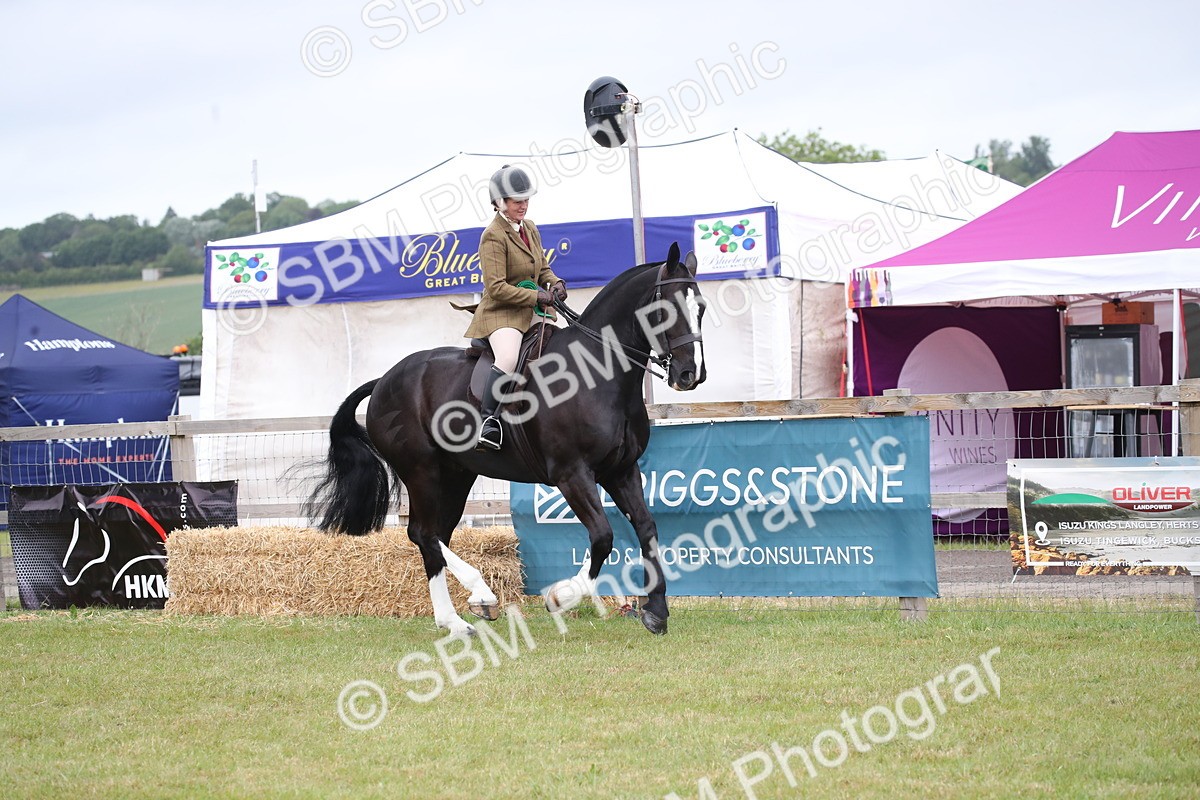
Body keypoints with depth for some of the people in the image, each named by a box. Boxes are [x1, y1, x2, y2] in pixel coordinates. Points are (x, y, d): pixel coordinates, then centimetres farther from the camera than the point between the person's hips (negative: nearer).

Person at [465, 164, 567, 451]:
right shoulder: (493, 236, -14)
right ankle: (487, 421, -31)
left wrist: (555, 283, 0)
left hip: (532, 311, 9)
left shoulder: (529, 228, 12)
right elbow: (497, 287, -19)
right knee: (508, 358, -34)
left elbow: (542, 269, 23)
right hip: (501, 312, -9)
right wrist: (536, 296, -21)